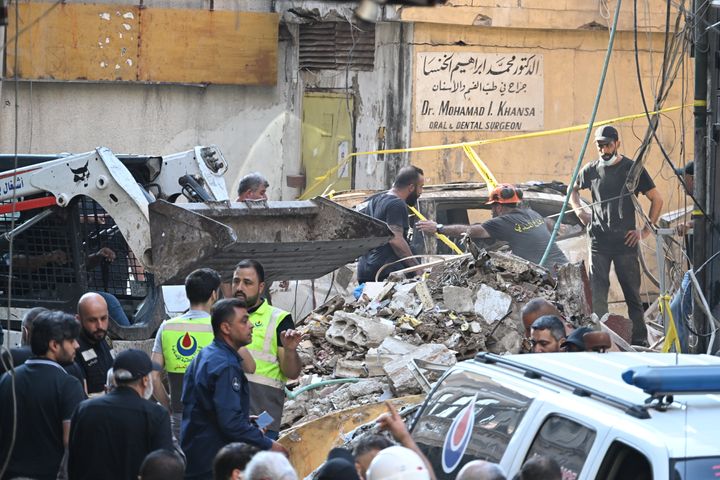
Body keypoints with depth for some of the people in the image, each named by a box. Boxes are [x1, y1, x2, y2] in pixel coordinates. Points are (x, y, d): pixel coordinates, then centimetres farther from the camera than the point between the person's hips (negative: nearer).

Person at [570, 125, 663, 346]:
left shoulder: (633, 169, 0)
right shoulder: (591, 170, 8)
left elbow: (657, 199, 5)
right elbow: (573, 189, 27)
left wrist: (645, 230, -1)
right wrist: (578, 211, 9)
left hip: (626, 242, -2)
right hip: (599, 242, 2)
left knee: (632, 292, 3)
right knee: (597, 293, -2)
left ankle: (640, 340, 8)